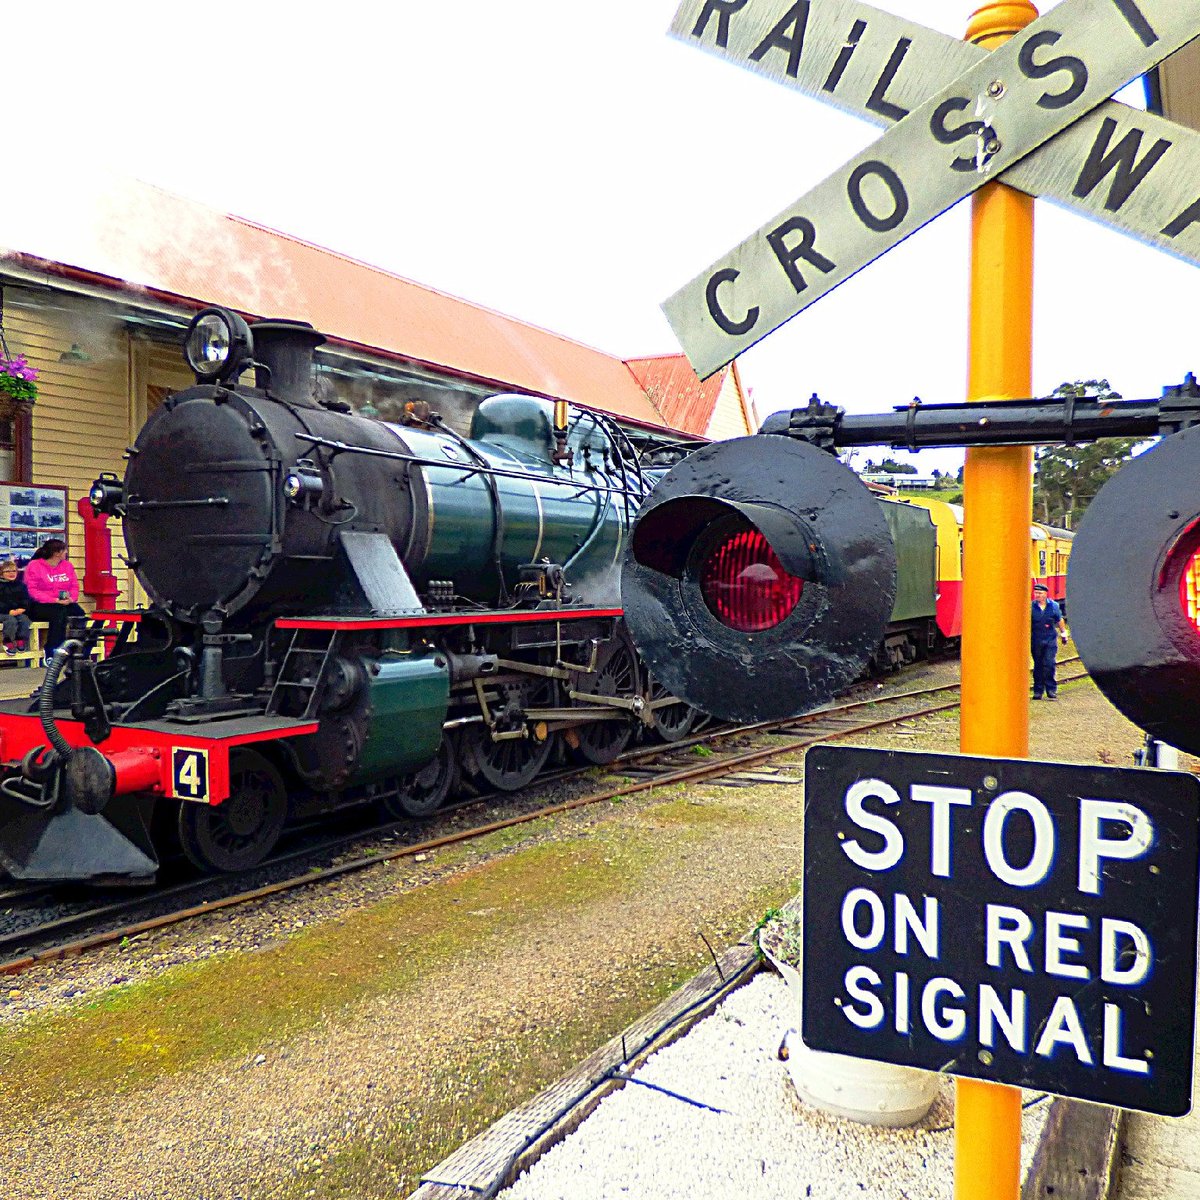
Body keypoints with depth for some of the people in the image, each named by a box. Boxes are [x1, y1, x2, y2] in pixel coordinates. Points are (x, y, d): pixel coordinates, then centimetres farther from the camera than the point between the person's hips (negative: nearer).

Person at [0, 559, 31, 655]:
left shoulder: (20, 585, 15)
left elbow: (26, 600, 11)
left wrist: (22, 609, -9)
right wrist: (9, 611, -19)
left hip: (19, 612, 3)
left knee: (24, 619, -27)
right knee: (11, 620, -33)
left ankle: (20, 640, -15)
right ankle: (8, 642, -24)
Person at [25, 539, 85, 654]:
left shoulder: (67, 565, 13)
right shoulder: (35, 566, -3)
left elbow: (74, 586, 11)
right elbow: (32, 590, -10)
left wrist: (71, 598, -11)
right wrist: (54, 600, -19)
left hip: (65, 604, 5)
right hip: (40, 606, -5)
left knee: (79, 612, -27)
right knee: (60, 613, -36)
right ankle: (51, 652, -35)